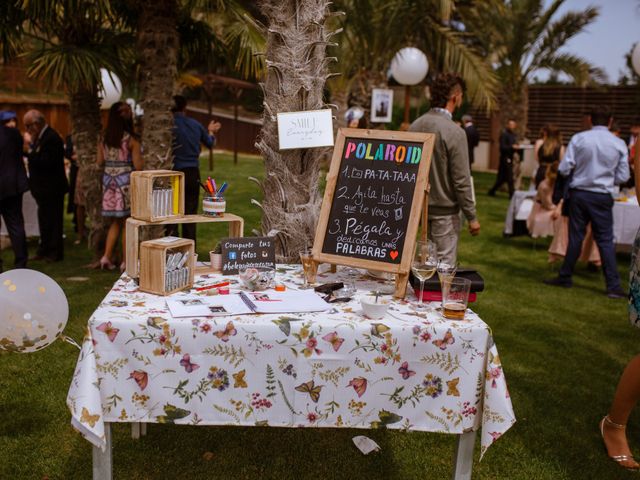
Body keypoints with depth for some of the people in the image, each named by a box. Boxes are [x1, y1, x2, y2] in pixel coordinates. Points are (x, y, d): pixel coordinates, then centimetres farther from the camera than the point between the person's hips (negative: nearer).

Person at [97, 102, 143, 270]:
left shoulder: (104, 139, 1)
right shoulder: (131, 140, -11)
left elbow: (100, 161, 6)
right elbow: (138, 166, -13)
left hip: (108, 181, 4)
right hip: (126, 182, -4)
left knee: (116, 221, 18)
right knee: (127, 222, 6)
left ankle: (106, 256, 9)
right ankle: (126, 261, 10)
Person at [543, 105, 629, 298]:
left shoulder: (579, 138, -6)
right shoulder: (619, 144, -2)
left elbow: (564, 169, -8)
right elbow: (623, 176, 1)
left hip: (579, 193, 0)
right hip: (602, 197, 0)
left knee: (575, 237, 10)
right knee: (605, 240, 5)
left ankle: (565, 277, 19)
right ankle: (613, 286, 4)